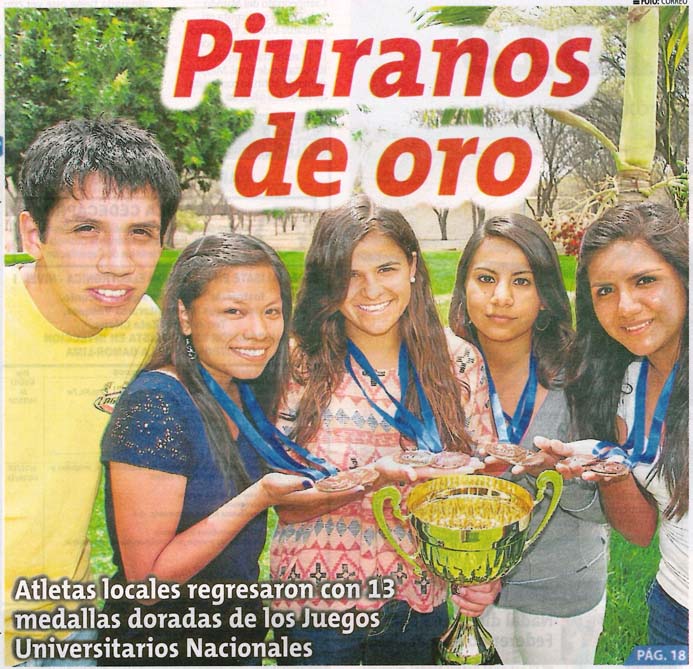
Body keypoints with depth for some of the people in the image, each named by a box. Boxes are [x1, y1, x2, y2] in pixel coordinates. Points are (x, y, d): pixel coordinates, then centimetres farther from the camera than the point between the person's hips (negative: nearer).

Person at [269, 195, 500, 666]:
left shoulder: (458, 360, -5)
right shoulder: (300, 365, -12)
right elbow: (284, 503, -11)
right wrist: (369, 479, -28)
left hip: (420, 604, 3)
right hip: (315, 605, -2)